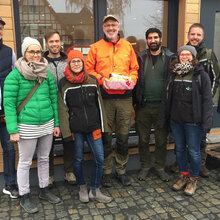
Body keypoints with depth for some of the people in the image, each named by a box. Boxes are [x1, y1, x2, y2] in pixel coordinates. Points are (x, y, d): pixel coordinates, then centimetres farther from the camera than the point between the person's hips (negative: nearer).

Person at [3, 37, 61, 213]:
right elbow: (9, 104, -10)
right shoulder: (15, 76, -8)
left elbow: (54, 99, 8)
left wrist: (56, 123, 6)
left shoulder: (47, 74, 5)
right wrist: (13, 130, -15)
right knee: (25, 162, 9)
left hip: (47, 124, 5)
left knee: (44, 159, 17)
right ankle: (24, 197, 26)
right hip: (27, 126, -4)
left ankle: (44, 190, 36)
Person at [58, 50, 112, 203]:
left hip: (93, 127, 2)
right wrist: (66, 132, -8)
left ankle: (95, 190, 19)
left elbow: (99, 104, 11)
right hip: (76, 129, -2)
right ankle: (82, 188, 32)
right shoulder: (64, 84, -1)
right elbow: (62, 110, -3)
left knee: (99, 158, 1)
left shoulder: (92, 81, 7)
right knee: (78, 159, 9)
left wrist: (102, 125, 9)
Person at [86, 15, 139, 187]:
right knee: (105, 136, 5)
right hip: (105, 98, -2)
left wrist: (132, 80, -4)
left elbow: (134, 68, 15)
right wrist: (101, 80, -12)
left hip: (125, 97, 2)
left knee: (123, 137, 8)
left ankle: (121, 170, 25)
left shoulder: (128, 46, 12)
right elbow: (89, 69, 3)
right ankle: (106, 172, 21)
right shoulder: (96, 47, 5)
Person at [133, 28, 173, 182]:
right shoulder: (141, 58, 6)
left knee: (162, 140, 10)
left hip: (162, 106, -1)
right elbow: (135, 79, 5)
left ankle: (160, 168, 27)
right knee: (143, 140, 11)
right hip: (143, 106, 1)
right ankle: (145, 166, 28)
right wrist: (134, 101, -2)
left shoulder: (170, 57, 2)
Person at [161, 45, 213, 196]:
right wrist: (165, 116, 10)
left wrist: (207, 121, -14)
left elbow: (207, 100, -8)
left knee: (193, 151, 4)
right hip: (176, 120, 5)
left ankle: (193, 179, 24)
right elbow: (167, 97, 13)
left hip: (193, 121, -4)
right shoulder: (173, 74, 9)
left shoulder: (201, 75, -5)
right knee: (180, 149, 15)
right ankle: (183, 176, 32)